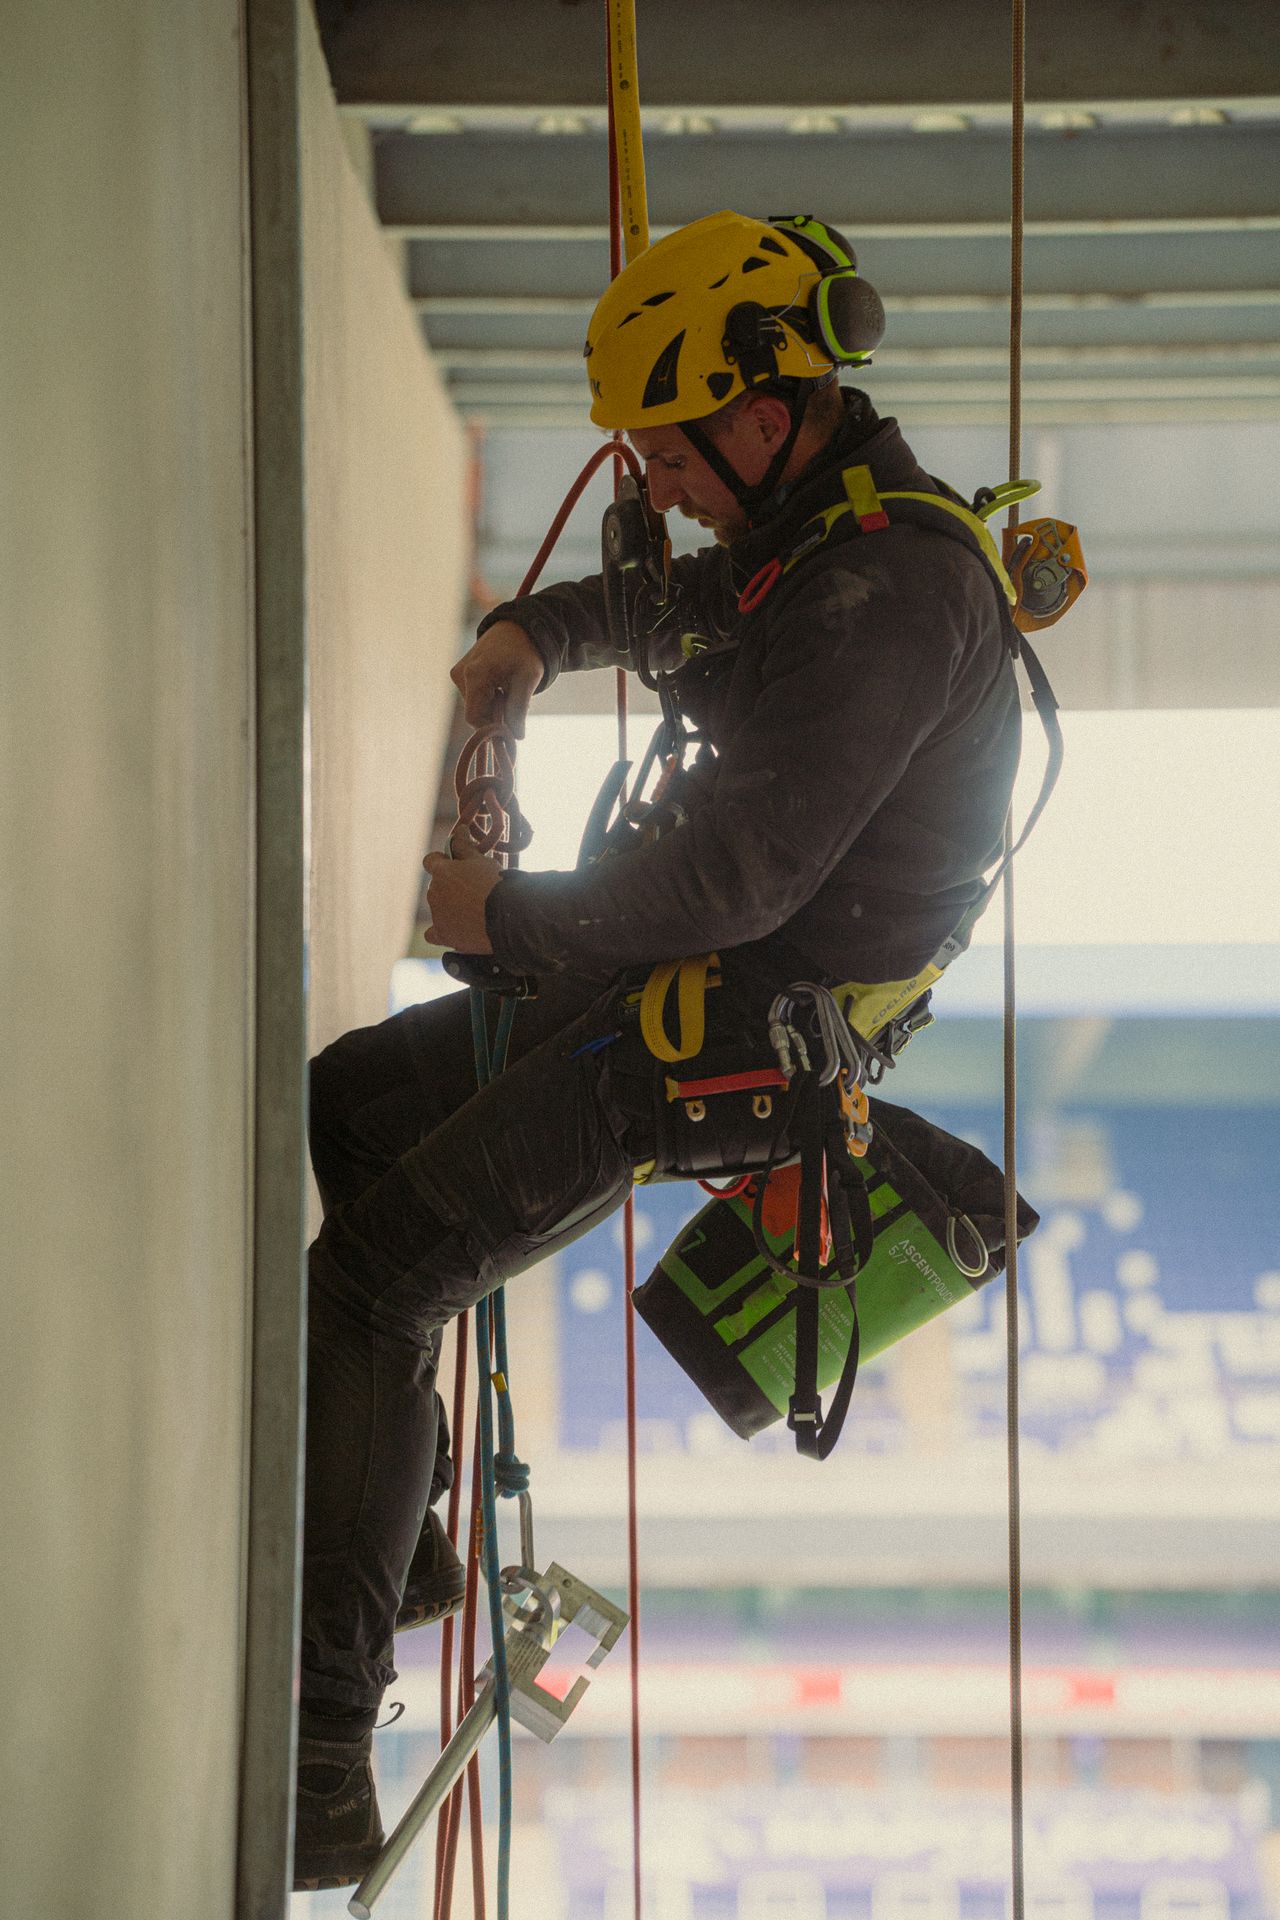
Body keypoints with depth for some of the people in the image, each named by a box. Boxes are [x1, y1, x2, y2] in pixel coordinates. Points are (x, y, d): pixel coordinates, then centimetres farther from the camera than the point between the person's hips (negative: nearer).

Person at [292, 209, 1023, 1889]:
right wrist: (529, 637, 14)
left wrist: (508, 917, -13)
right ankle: (397, 1530, 24)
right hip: (688, 978, 11)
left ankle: (320, 1772, -18)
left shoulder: (890, 583, -23)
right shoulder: (803, 527, 10)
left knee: (373, 1280, -16)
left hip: (756, 1023, -11)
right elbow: (663, 610, 35)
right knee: (348, 1100, 20)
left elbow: (738, 874, -27)